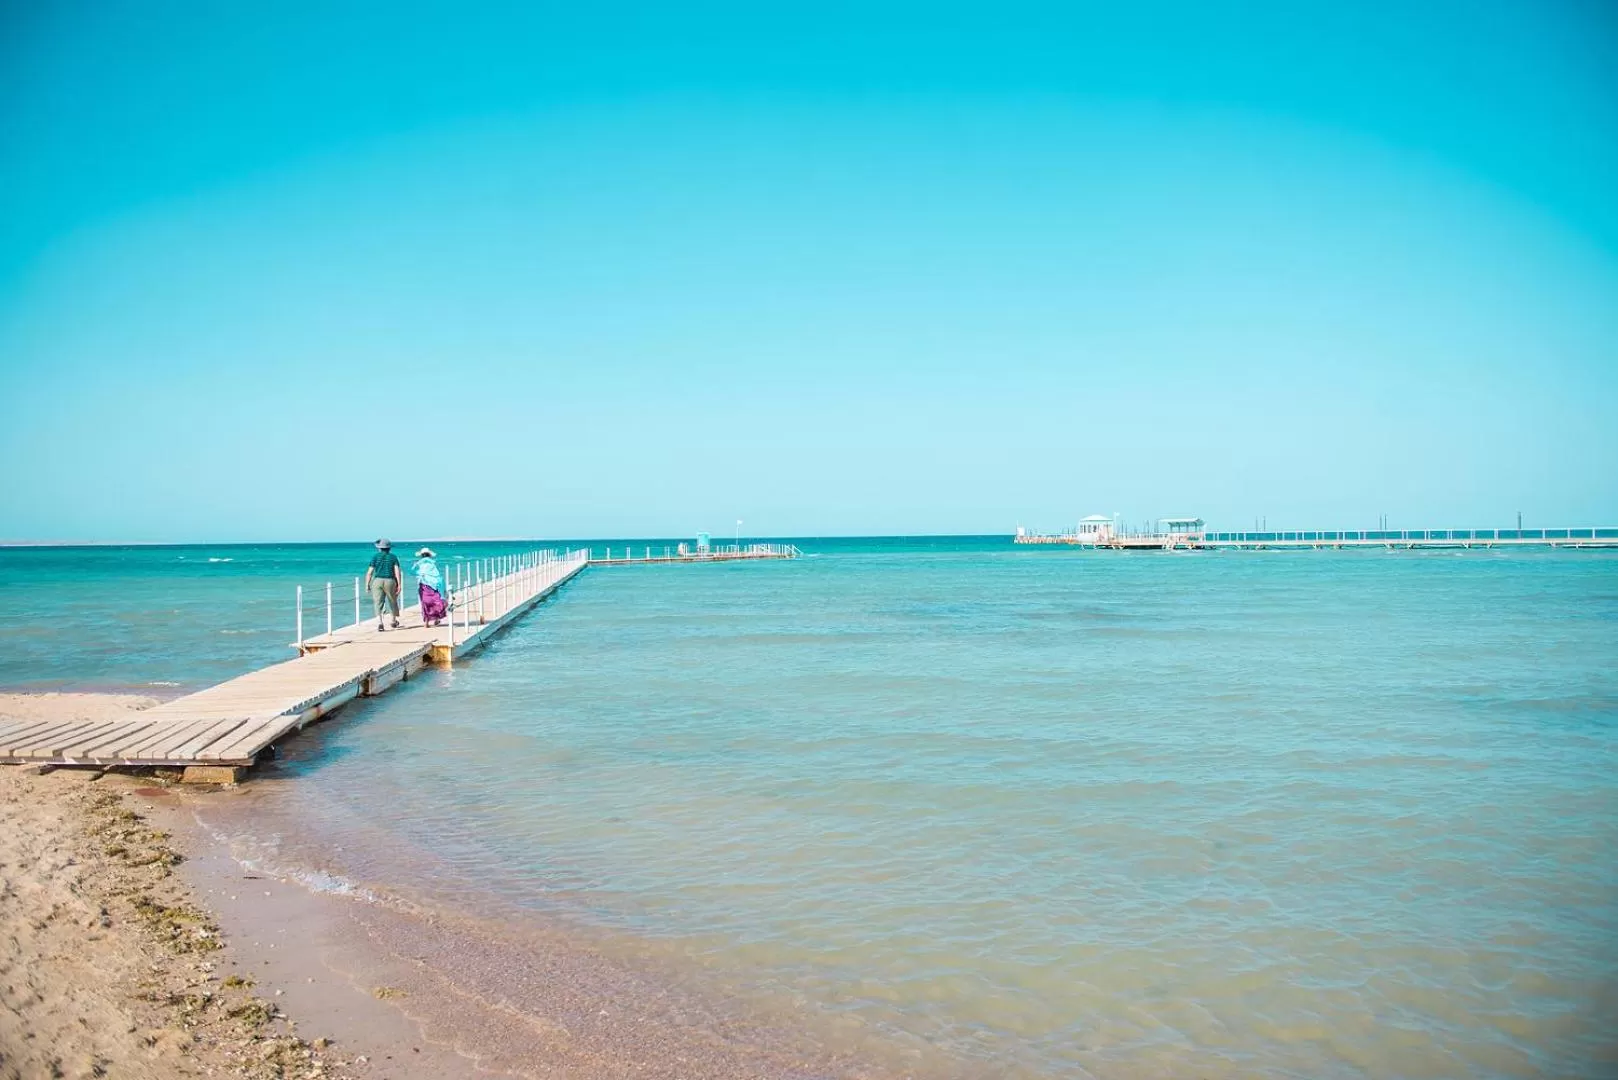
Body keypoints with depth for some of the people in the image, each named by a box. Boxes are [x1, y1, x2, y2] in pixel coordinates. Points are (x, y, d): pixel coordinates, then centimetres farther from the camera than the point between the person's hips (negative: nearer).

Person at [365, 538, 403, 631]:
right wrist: (399, 585, -5)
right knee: (393, 602, 19)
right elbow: (397, 571, -5)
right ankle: (394, 621, 34)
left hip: (377, 581, -1)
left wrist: (367, 584, 8)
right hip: (390, 581, 1)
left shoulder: (375, 557, 5)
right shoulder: (393, 557, 5)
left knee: (378, 603, -1)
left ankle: (379, 623, -18)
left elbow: (369, 572, 1)